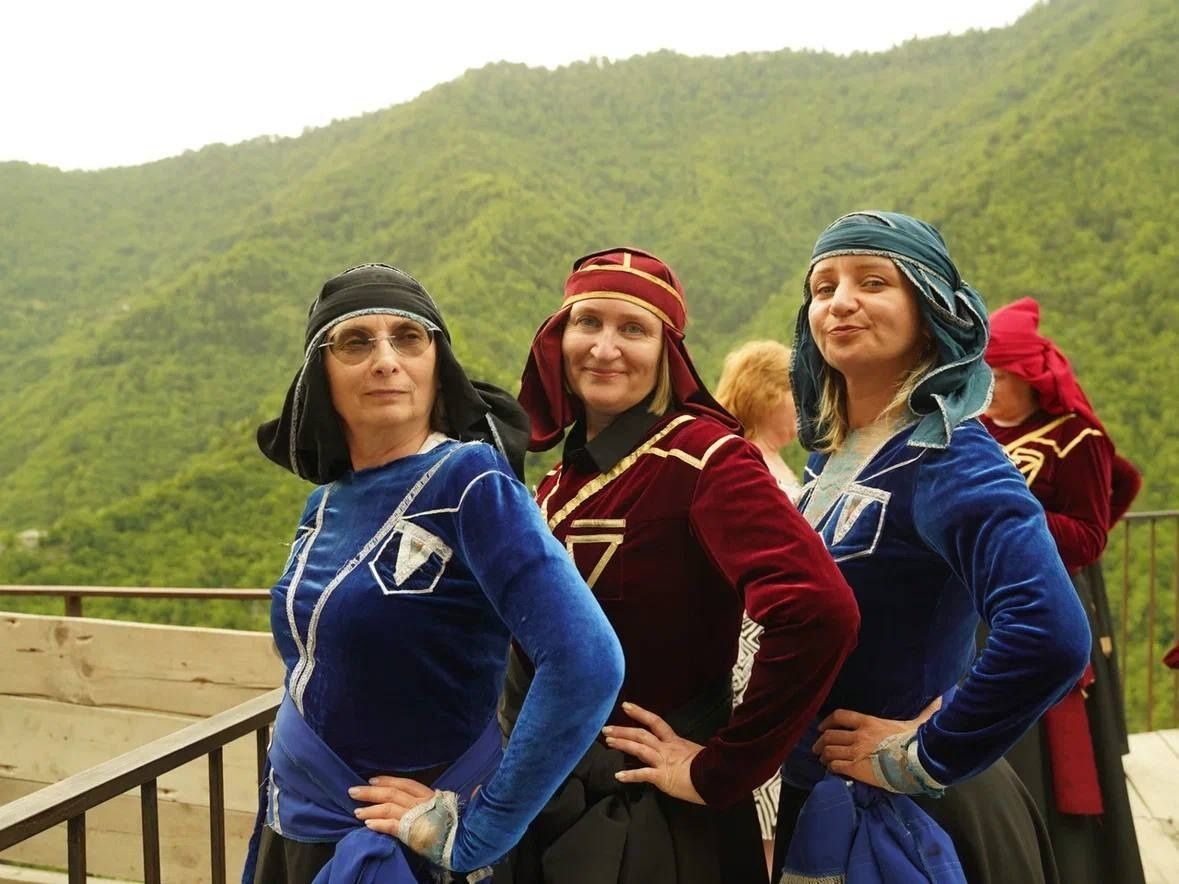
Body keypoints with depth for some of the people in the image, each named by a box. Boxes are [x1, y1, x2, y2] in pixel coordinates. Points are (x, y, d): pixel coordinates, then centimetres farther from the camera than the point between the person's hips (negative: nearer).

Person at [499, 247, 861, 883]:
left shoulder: (703, 456, -17)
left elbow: (819, 611, -30)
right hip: (544, 810, 7)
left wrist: (719, 773, -22)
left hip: (651, 826, -7)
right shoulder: (564, 475, 5)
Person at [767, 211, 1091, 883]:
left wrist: (924, 756, -24)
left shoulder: (949, 459, -20)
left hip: (906, 824, -7)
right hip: (815, 807, 7)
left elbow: (1052, 637, -35)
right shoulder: (830, 456, 2)